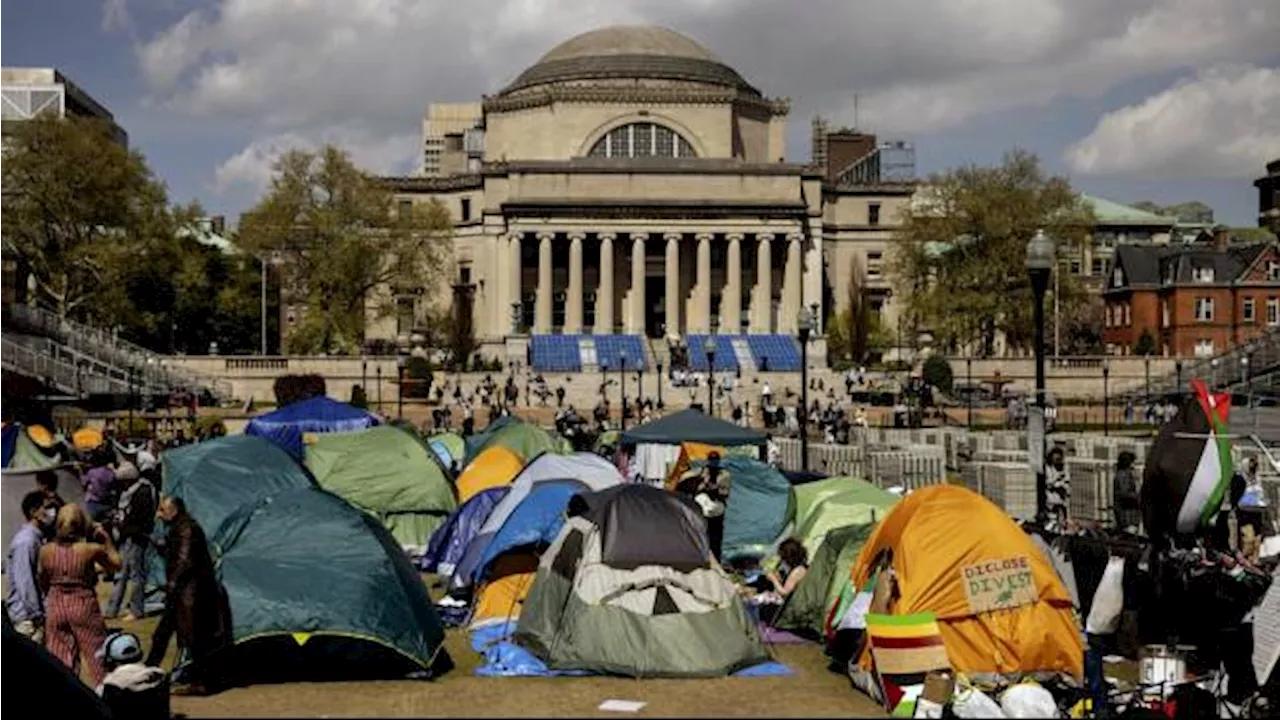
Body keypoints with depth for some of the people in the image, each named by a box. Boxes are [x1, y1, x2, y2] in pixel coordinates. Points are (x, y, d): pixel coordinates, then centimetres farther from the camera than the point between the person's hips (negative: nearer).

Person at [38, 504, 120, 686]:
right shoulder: (91, 549, -12)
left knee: (59, 663, 12)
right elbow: (116, 564, 4)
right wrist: (106, 539, 9)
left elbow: (43, 583, 6)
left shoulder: (46, 551, -3)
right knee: (99, 657, 9)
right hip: (84, 606, -3)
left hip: (56, 606, 3)